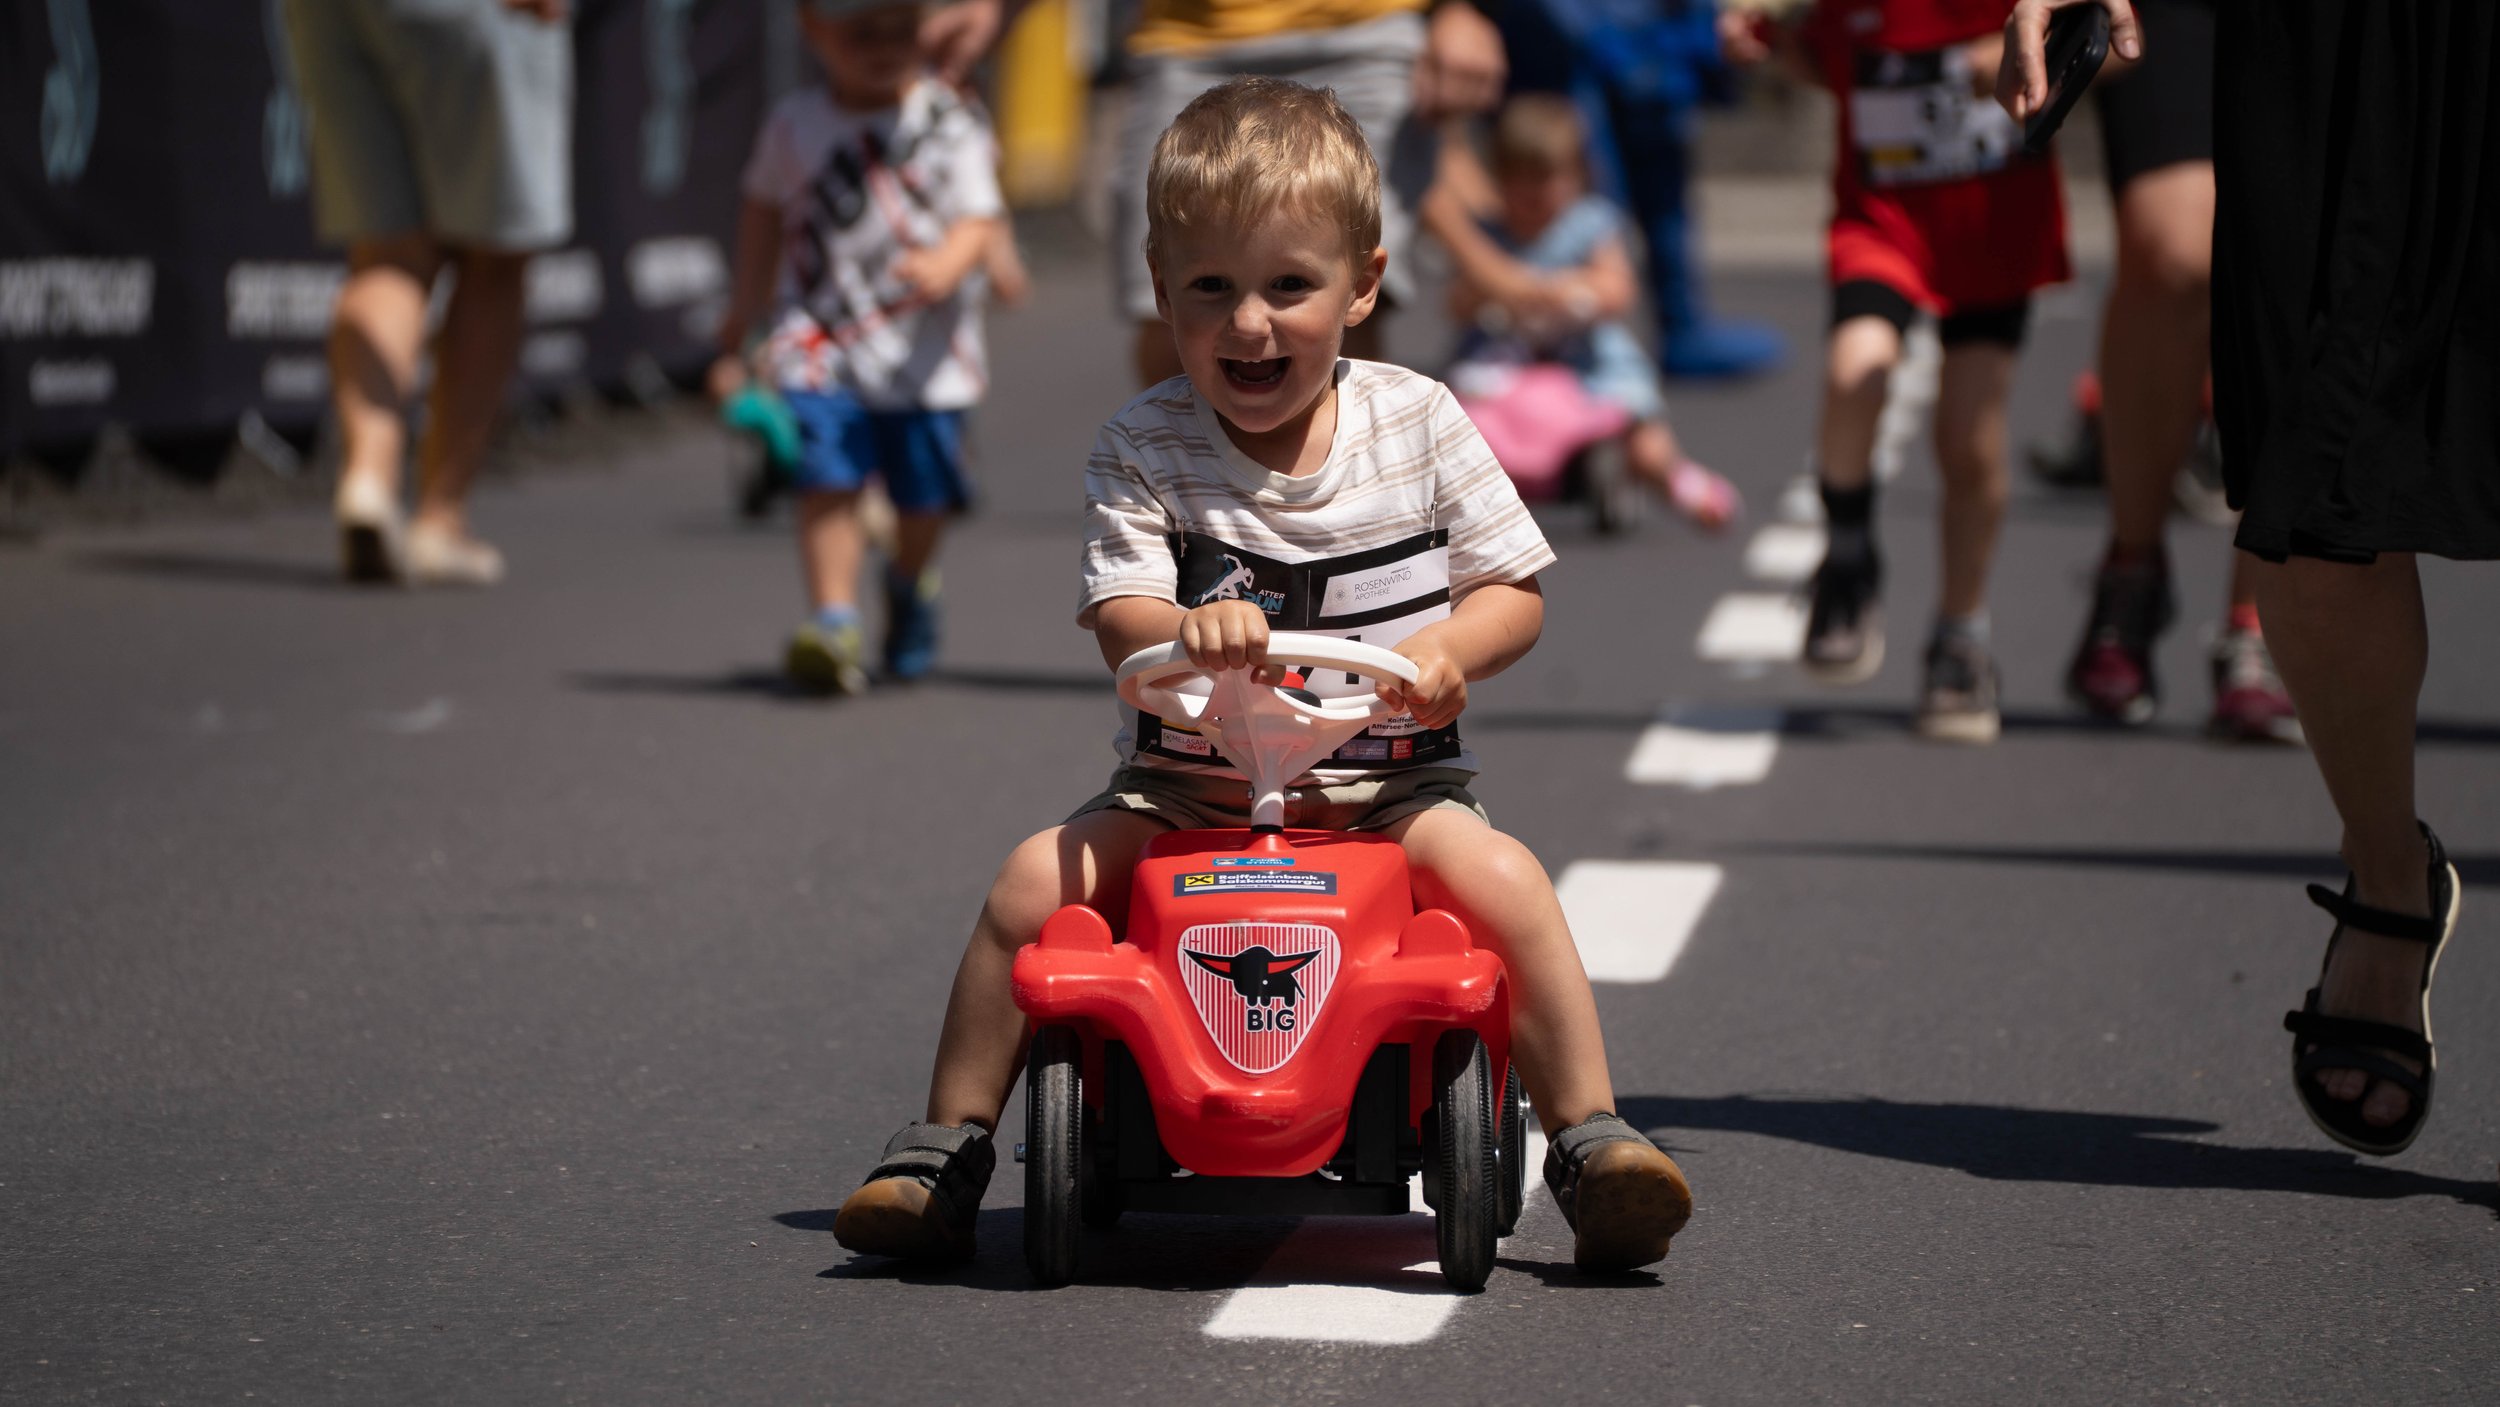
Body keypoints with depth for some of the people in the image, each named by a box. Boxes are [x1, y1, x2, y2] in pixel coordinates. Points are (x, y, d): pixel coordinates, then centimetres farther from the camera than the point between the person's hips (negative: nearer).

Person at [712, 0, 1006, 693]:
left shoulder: (949, 124, -4)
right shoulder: (795, 126, 4)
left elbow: (979, 221, -10)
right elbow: (765, 213, 19)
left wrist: (946, 265, -34)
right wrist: (739, 328, 25)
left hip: (925, 355, -1)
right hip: (823, 346, 1)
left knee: (922, 495, 8)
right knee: (827, 480, -16)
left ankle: (912, 586, 39)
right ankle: (832, 621, -16)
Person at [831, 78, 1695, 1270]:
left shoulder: (1416, 422, -1)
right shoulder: (1144, 446, -4)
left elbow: (1514, 591, 2)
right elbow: (1118, 617, -13)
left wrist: (1440, 653, -20)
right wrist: (1183, 629, -37)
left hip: (1387, 784, 0)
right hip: (1187, 789, 0)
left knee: (1502, 878, -27)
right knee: (1034, 882, -21)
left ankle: (1590, 1140, -15)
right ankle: (946, 1148, -6)